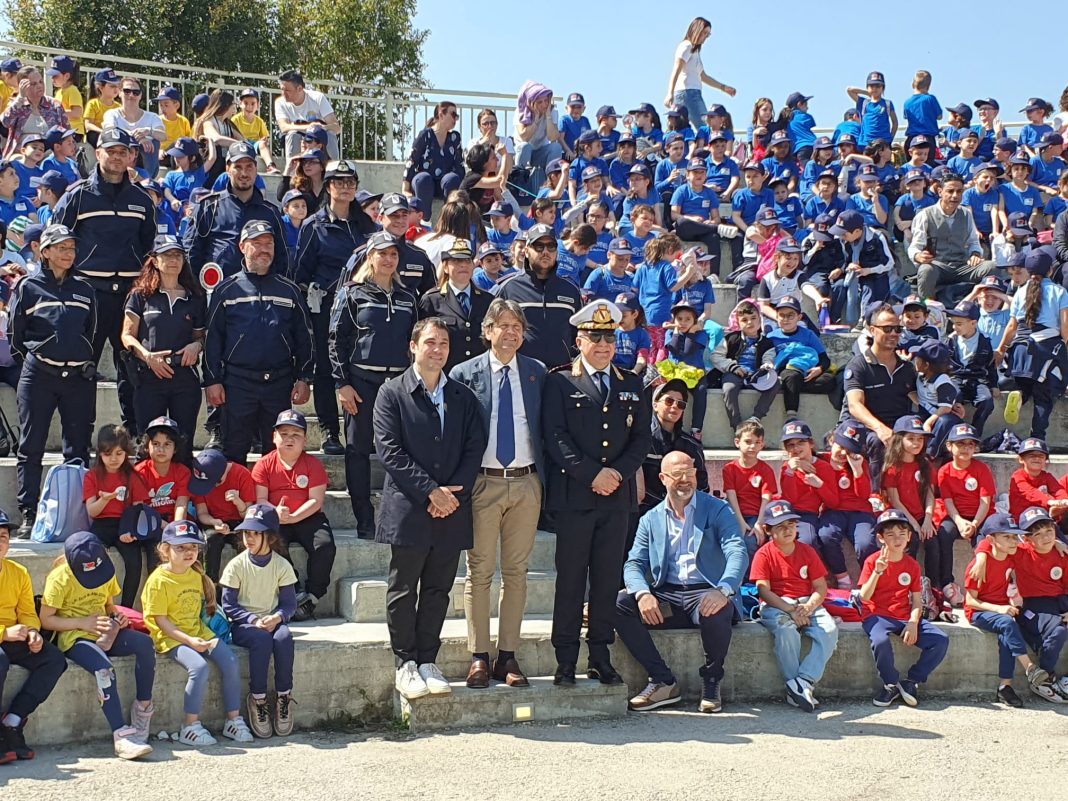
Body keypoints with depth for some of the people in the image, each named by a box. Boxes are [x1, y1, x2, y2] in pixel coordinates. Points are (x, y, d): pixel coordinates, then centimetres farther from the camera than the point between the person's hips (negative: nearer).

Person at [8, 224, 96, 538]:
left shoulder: (84, 289, 13)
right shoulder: (28, 286, 3)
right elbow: (14, 332, 7)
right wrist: (34, 356, 11)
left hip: (78, 378, 3)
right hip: (38, 376, -3)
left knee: (78, 448, 4)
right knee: (30, 447, -2)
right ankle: (28, 515, 1)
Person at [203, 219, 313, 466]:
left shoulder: (289, 290, 10)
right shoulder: (227, 290, 5)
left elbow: (304, 337, 10)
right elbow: (212, 338, 3)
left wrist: (303, 379, 3)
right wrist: (212, 381, -3)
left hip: (280, 383, 2)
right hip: (238, 383, -2)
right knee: (234, 452, 3)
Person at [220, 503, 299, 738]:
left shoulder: (282, 566, 1)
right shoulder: (236, 565, -4)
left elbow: (289, 603, 2)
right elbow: (228, 606, -5)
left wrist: (278, 617, -20)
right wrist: (254, 620, -18)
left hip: (272, 621, 2)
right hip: (243, 624, -2)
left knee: (284, 637, -32)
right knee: (261, 639, -35)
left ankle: (283, 697, -21)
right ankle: (257, 699, -24)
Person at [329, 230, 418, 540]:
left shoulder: (407, 298, 15)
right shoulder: (352, 294, 3)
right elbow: (336, 340, -1)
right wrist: (342, 383, -8)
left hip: (399, 382, 3)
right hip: (362, 382, -3)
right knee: (358, 450, -1)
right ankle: (365, 522, 4)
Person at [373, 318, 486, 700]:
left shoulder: (463, 397, 12)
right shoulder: (392, 393, 1)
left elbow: (475, 448, 6)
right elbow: (389, 450, -8)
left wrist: (453, 494, -8)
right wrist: (430, 491, -14)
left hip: (451, 509, 4)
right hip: (408, 510, -3)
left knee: (438, 590, 9)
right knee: (403, 590, 3)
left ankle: (428, 662, 18)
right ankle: (406, 665, 12)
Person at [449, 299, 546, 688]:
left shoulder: (537, 373, 8)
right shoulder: (464, 374, 0)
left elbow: (546, 428, 11)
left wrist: (545, 479, 4)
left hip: (526, 483, 2)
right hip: (483, 482, -2)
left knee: (516, 572, 7)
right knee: (480, 571, 2)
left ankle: (508, 656, 14)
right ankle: (479, 657, 8)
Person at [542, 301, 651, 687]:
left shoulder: (631, 384, 15)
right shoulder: (560, 382, 2)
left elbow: (642, 437, 10)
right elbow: (555, 437, -6)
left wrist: (618, 472, -6)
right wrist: (593, 475, -13)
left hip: (617, 495, 4)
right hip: (575, 495, -4)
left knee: (608, 579, 6)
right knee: (570, 579, 0)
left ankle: (600, 656, 14)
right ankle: (566, 660, 6)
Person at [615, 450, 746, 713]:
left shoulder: (718, 510, 4)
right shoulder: (650, 519, 14)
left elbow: (738, 554, -10)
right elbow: (634, 563, 6)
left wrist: (723, 590, -31)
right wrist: (642, 594, -18)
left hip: (707, 595, -3)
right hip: (666, 598, 3)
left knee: (717, 610, -38)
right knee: (618, 603, -22)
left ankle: (711, 682, -10)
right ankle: (663, 681, -13)